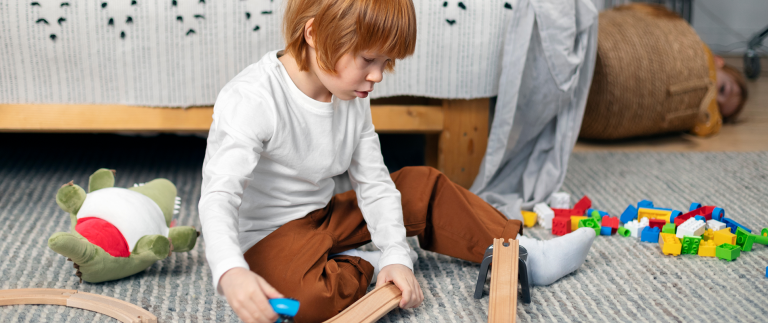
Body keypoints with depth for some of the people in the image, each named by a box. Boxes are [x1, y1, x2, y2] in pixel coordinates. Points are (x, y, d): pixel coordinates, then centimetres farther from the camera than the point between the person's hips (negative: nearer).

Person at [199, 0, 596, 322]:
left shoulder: (353, 99, -3)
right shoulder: (250, 100, -27)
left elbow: (373, 182, 1)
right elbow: (219, 195, -35)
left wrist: (396, 253, -11)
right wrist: (230, 272, -54)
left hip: (324, 216, 8)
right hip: (266, 236, -7)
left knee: (423, 186, 6)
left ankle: (523, 254, 14)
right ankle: (364, 267, -5)